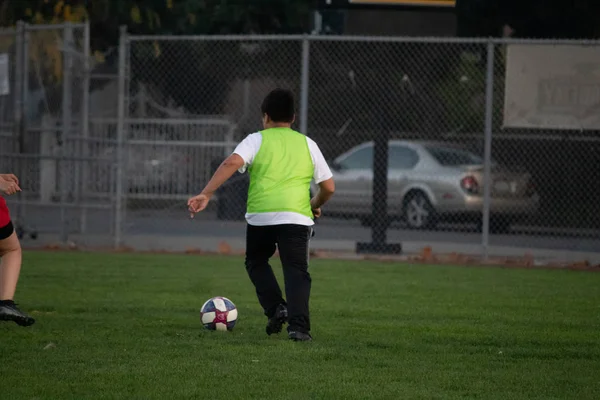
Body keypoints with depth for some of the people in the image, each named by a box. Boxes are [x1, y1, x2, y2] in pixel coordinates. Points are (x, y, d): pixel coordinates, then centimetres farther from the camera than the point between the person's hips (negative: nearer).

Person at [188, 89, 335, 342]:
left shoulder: (256, 140, 10)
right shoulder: (307, 144, 17)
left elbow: (232, 163, -9)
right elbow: (328, 187, 14)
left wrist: (206, 194, -13)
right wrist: (316, 205, 35)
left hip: (260, 216, 0)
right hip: (296, 216, 0)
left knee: (256, 263, 23)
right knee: (296, 271, 0)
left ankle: (275, 308, 4)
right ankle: (298, 324, -21)